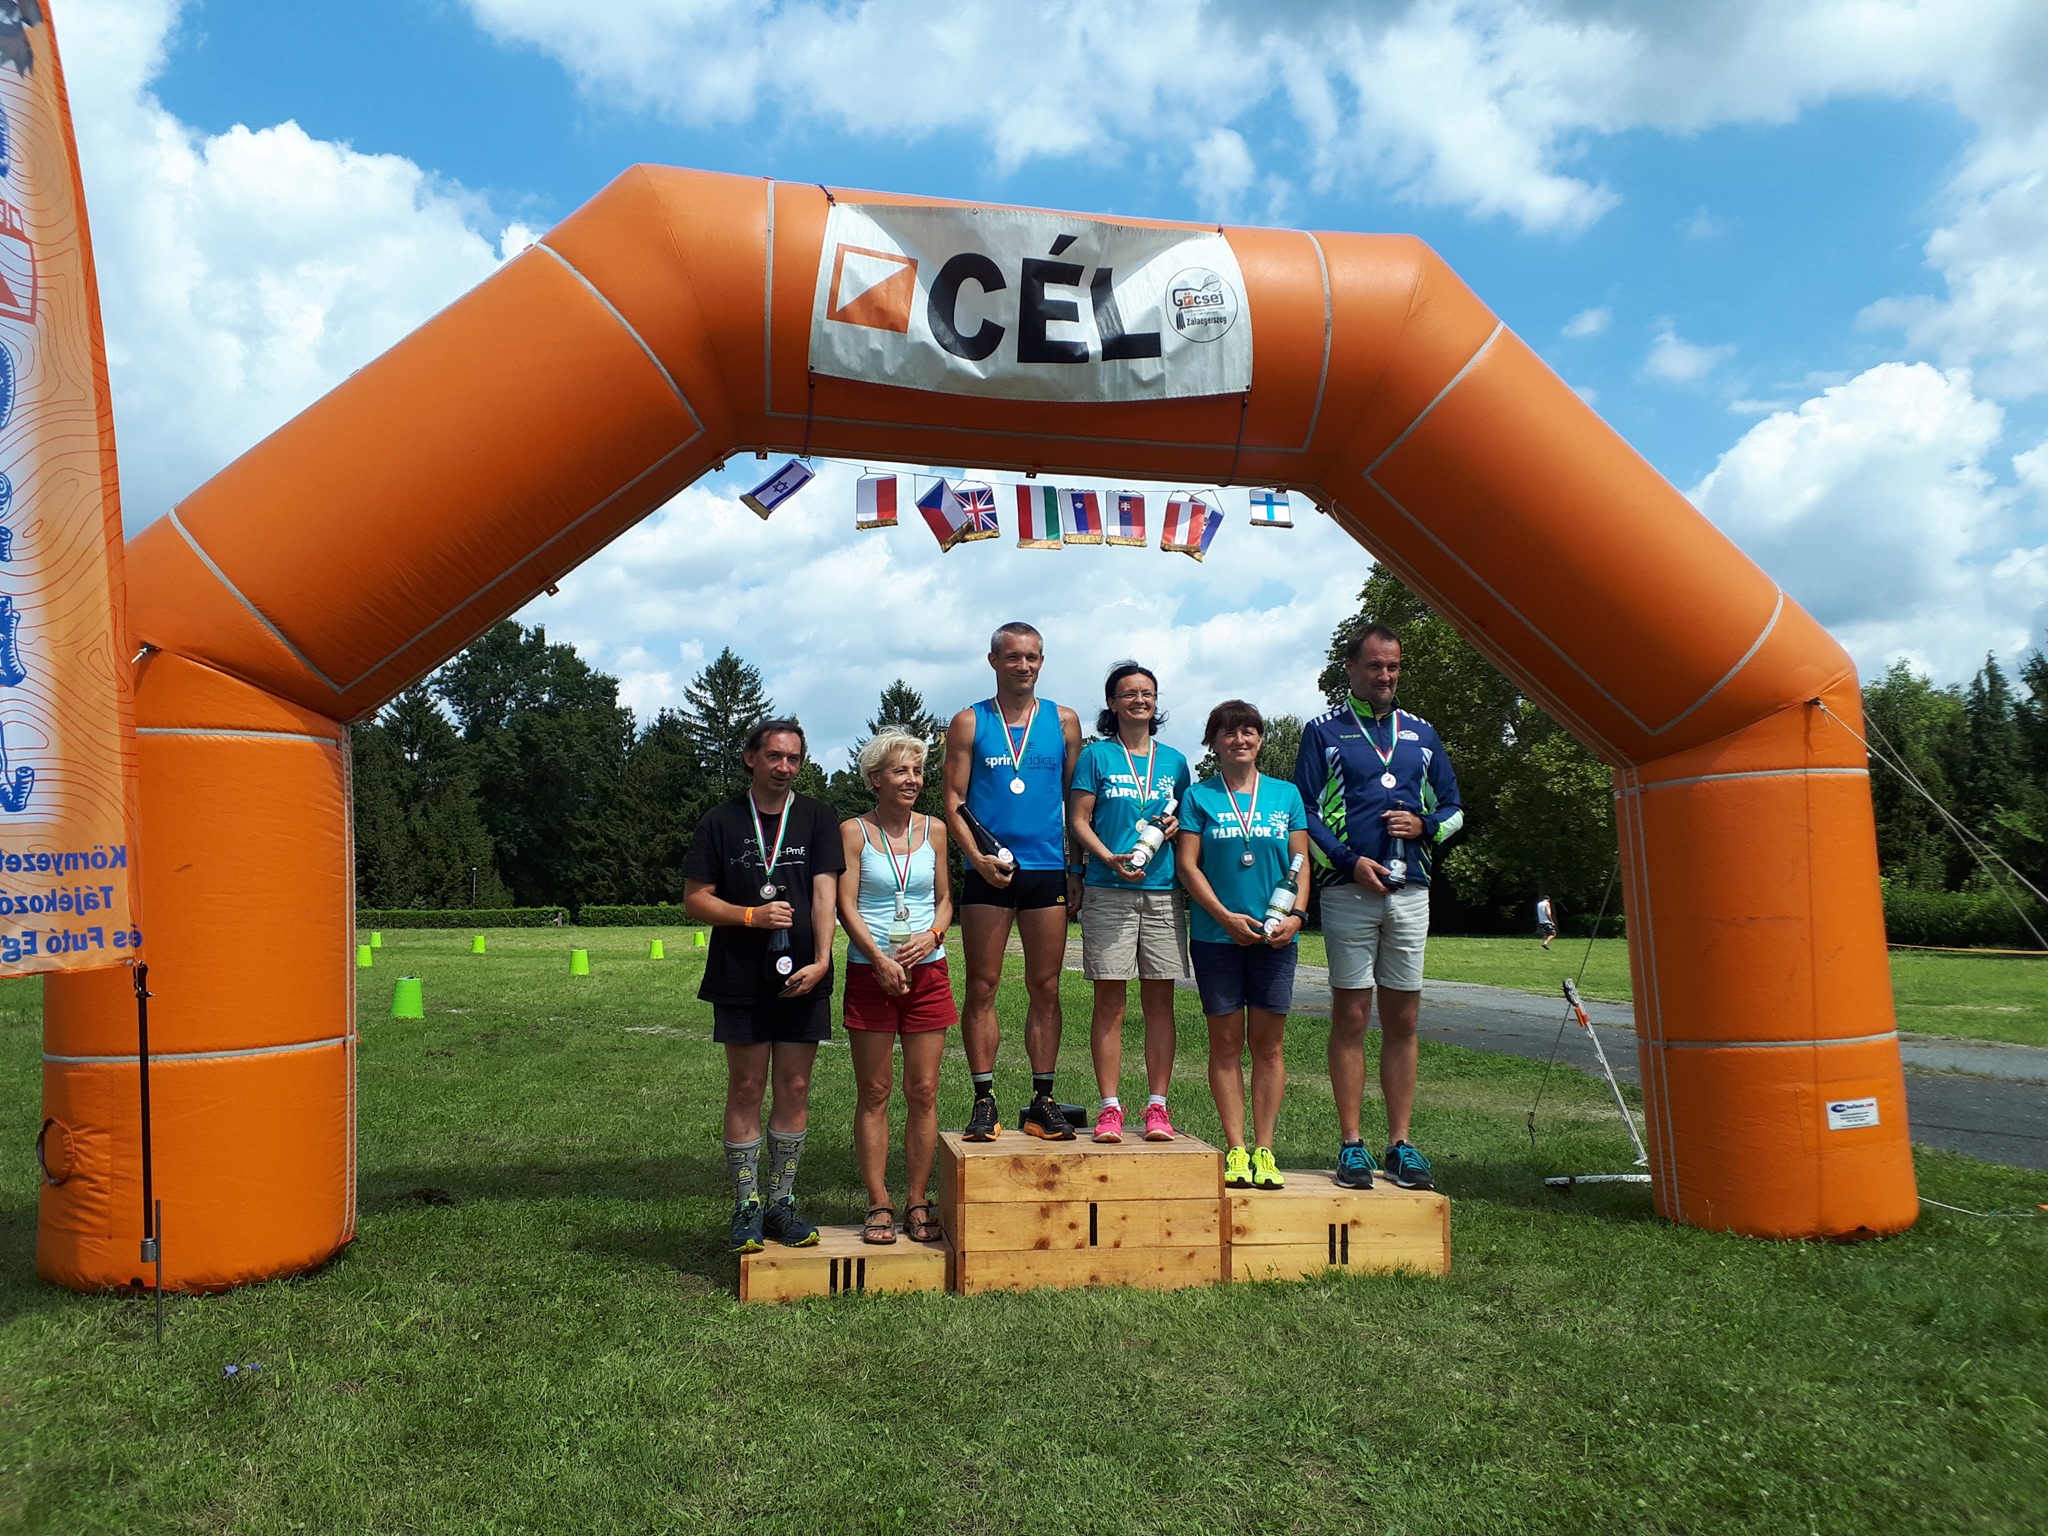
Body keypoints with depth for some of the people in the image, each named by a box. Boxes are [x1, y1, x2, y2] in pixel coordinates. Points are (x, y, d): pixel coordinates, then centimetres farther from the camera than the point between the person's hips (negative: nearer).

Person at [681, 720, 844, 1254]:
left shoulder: (817, 818, 6)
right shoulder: (722, 821, 4)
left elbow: (825, 891, -3)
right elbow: (694, 899, 2)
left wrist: (821, 959, -15)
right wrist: (752, 915, -13)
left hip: (803, 978, 1)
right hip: (740, 980, -1)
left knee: (795, 1090, 6)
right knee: (746, 1090, 3)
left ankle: (781, 1203, 17)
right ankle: (746, 1208, 13)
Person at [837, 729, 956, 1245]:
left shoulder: (934, 830, 9)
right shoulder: (853, 831, 0)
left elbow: (944, 899, 13)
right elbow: (846, 905, -5)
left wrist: (932, 935, -7)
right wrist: (880, 959, -15)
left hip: (928, 971, 3)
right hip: (869, 973, -3)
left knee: (923, 1092, 3)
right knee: (874, 1094, 3)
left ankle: (918, 1203, 13)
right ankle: (878, 1205, 11)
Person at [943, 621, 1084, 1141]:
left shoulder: (1064, 721, 9)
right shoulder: (968, 723, 5)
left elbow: (1077, 800, 12)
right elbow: (953, 801, 2)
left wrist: (1076, 869, 6)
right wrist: (977, 857, -13)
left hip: (1048, 870, 1)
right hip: (987, 873, -1)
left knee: (1045, 988, 5)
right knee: (982, 987, 0)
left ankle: (1043, 1102, 13)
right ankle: (984, 1101, 8)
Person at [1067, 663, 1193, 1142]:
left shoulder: (1173, 760, 15)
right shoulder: (1097, 755, 6)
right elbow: (1078, 820, 1)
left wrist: (1177, 825, -1)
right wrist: (1109, 859, -14)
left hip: (1164, 892, 3)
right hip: (1108, 892, -3)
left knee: (1160, 1000, 3)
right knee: (1110, 1001, -1)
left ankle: (1157, 1107, 9)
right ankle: (1109, 1107, 5)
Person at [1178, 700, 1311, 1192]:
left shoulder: (1285, 795, 10)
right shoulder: (1200, 796, 4)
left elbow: (1301, 862, 8)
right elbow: (1187, 864, -2)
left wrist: (1296, 914, -8)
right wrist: (1226, 917, -11)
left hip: (1275, 937, 1)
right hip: (1216, 935, -1)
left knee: (1268, 1042, 3)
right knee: (1226, 1041, 2)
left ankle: (1264, 1149, 9)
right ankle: (1235, 1149, 8)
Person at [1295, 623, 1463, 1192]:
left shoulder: (1420, 733, 16)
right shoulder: (1324, 732, 5)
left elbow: (1452, 807, 20)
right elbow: (1303, 812, 0)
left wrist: (1424, 825, -2)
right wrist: (1350, 861, -13)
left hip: (1410, 890, 4)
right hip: (1349, 890, -3)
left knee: (1402, 1019, 5)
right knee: (1351, 1016, -1)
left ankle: (1401, 1143, 11)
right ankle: (1351, 1144, 4)